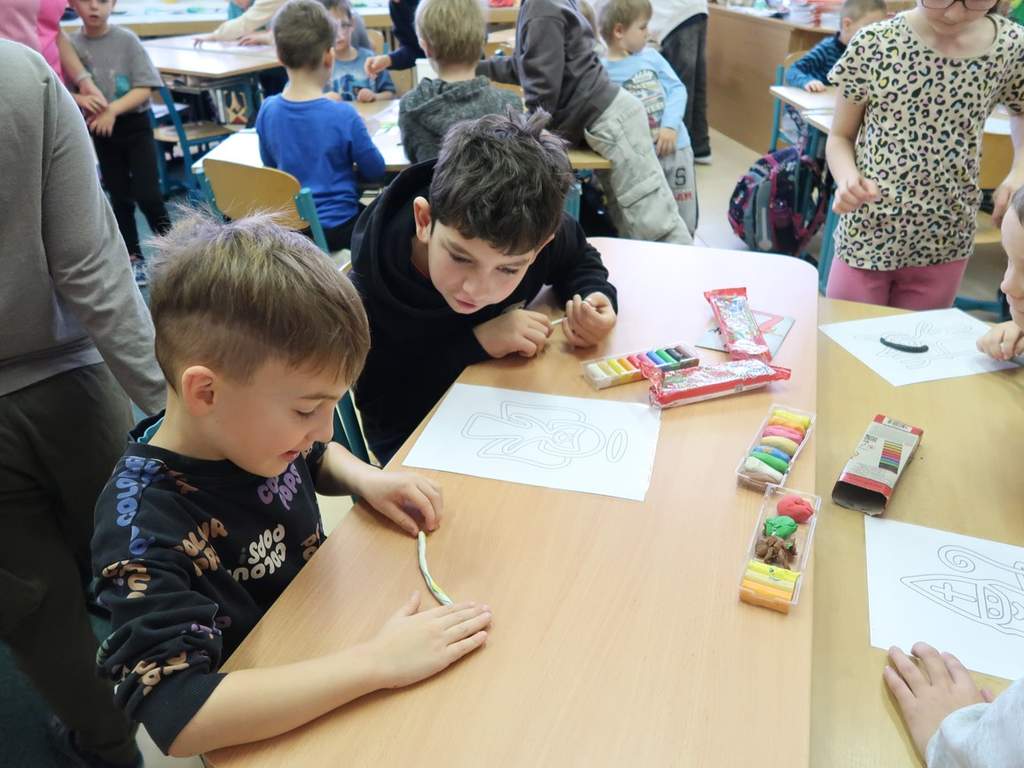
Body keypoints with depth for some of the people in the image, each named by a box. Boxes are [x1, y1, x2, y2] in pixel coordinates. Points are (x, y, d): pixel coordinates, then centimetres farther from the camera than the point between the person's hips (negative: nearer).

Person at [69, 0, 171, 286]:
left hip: (135, 125, -2)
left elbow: (144, 89, -11)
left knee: (147, 194, -10)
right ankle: (134, 257, 21)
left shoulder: (127, 39, -8)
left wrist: (113, 109, -23)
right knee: (120, 198, 9)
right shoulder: (71, 45, -3)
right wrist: (84, 100, -22)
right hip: (101, 131, 2)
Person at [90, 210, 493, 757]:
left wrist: (364, 479, -12)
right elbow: (178, 717, -38)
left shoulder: (253, 427, -13)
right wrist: (376, 662, -40)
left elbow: (314, 457, 9)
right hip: (266, 732, -5)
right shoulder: (144, 528, -30)